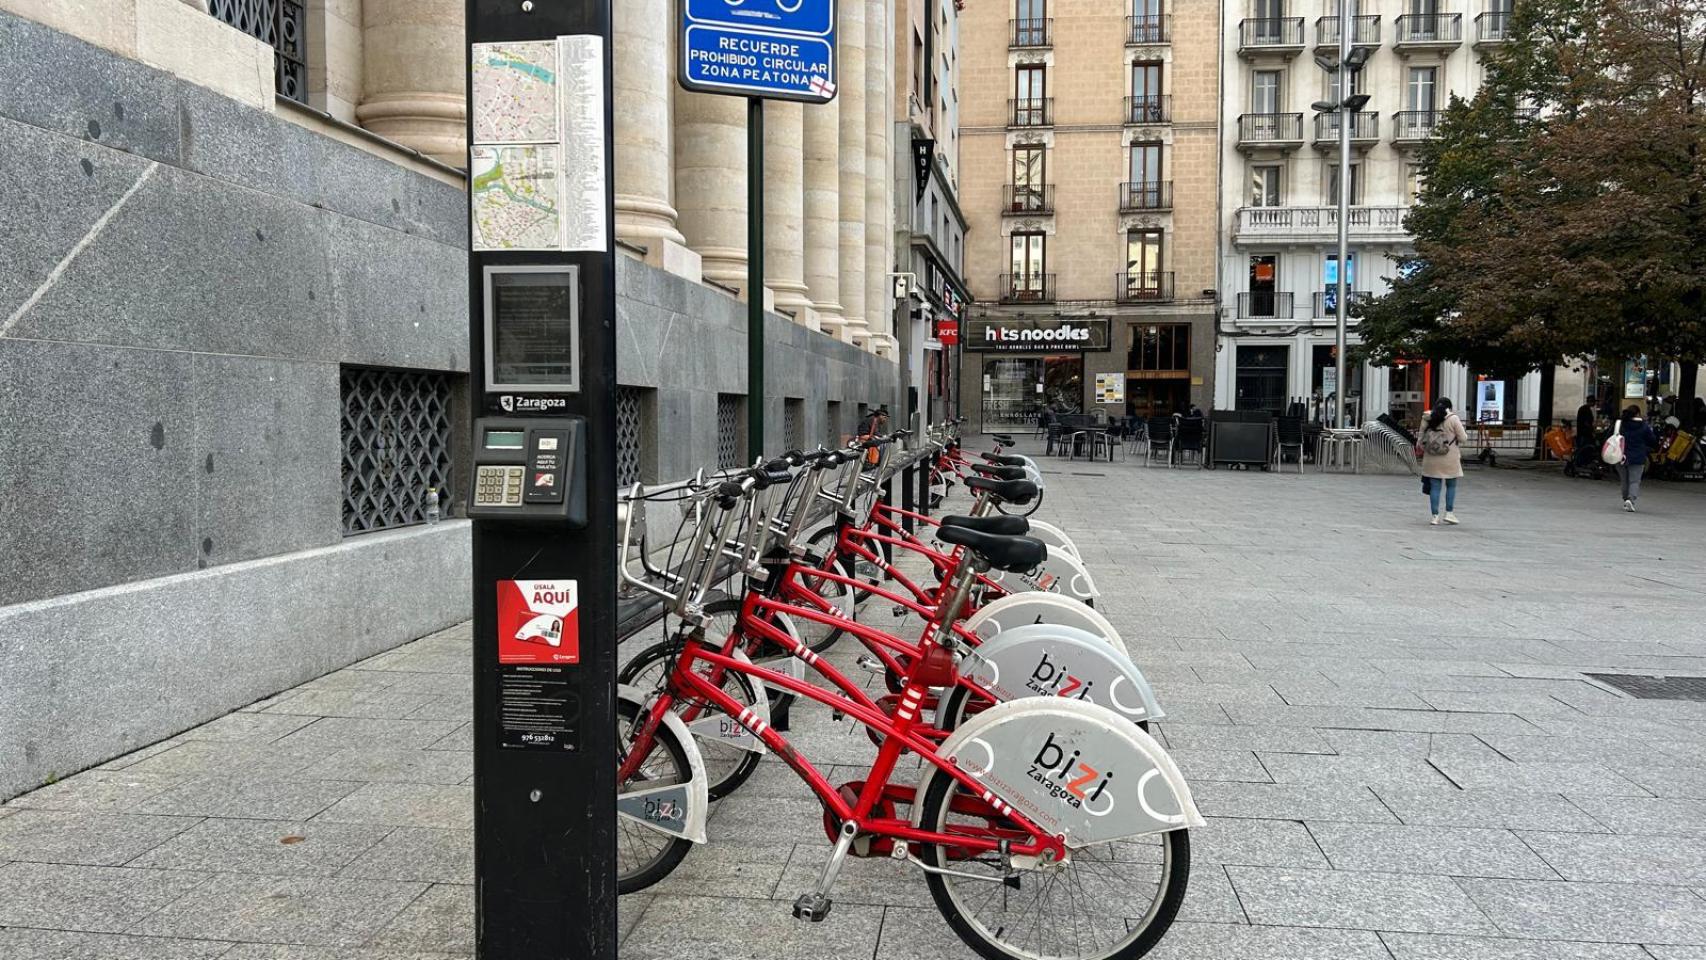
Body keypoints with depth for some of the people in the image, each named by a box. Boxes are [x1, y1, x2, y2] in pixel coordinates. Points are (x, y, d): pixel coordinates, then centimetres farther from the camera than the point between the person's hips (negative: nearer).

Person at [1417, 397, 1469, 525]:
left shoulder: (1428, 419, 4)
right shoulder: (1453, 419, -7)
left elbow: (1421, 439, 5)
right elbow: (1463, 439, -5)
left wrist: (1424, 448, 22)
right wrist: (1465, 434, 16)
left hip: (1432, 460, 3)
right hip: (1449, 459, -3)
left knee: (1435, 487, 6)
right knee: (1451, 486, 13)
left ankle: (1435, 516, 5)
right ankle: (1449, 513, 11)